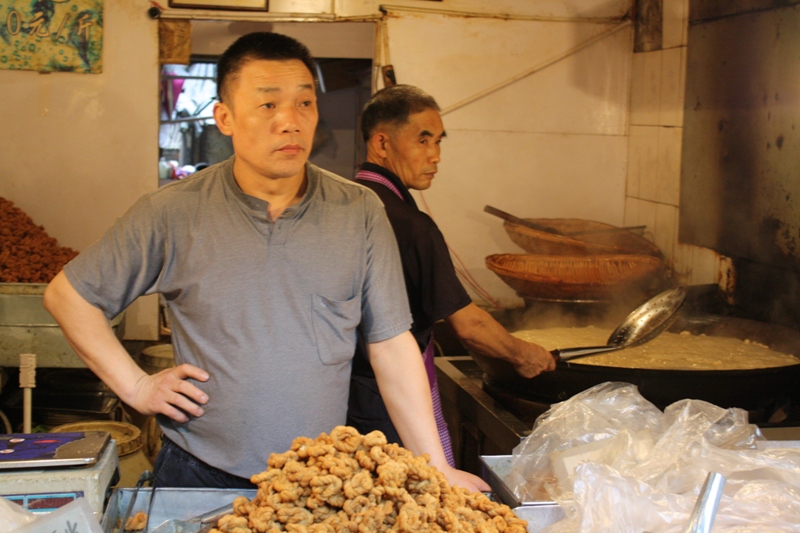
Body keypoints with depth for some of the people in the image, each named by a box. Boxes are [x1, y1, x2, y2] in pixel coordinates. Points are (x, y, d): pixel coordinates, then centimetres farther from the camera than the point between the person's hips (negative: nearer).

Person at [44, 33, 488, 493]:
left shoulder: (360, 213, -3)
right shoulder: (172, 214, -7)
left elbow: (392, 345, -2)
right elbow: (68, 295, 3)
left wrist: (437, 469, -4)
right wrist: (136, 386, -4)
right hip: (200, 474, -1)